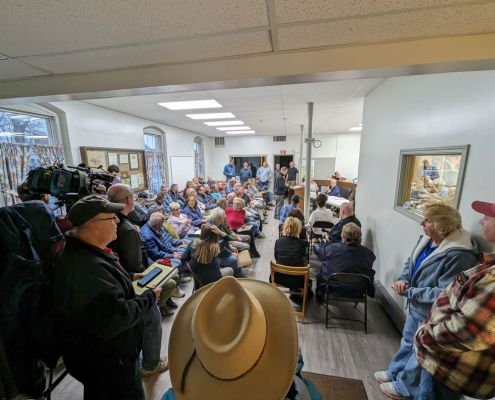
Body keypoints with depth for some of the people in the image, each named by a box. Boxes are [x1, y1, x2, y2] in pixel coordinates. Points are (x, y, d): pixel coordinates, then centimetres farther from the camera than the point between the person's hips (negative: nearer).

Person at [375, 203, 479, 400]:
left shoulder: (459, 255, -31)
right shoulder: (427, 239, -5)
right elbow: (411, 262, 7)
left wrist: (409, 292, -22)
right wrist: (403, 279, -10)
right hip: (416, 306, 7)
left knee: (420, 351, 18)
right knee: (408, 342, 27)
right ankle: (394, 372, 49)